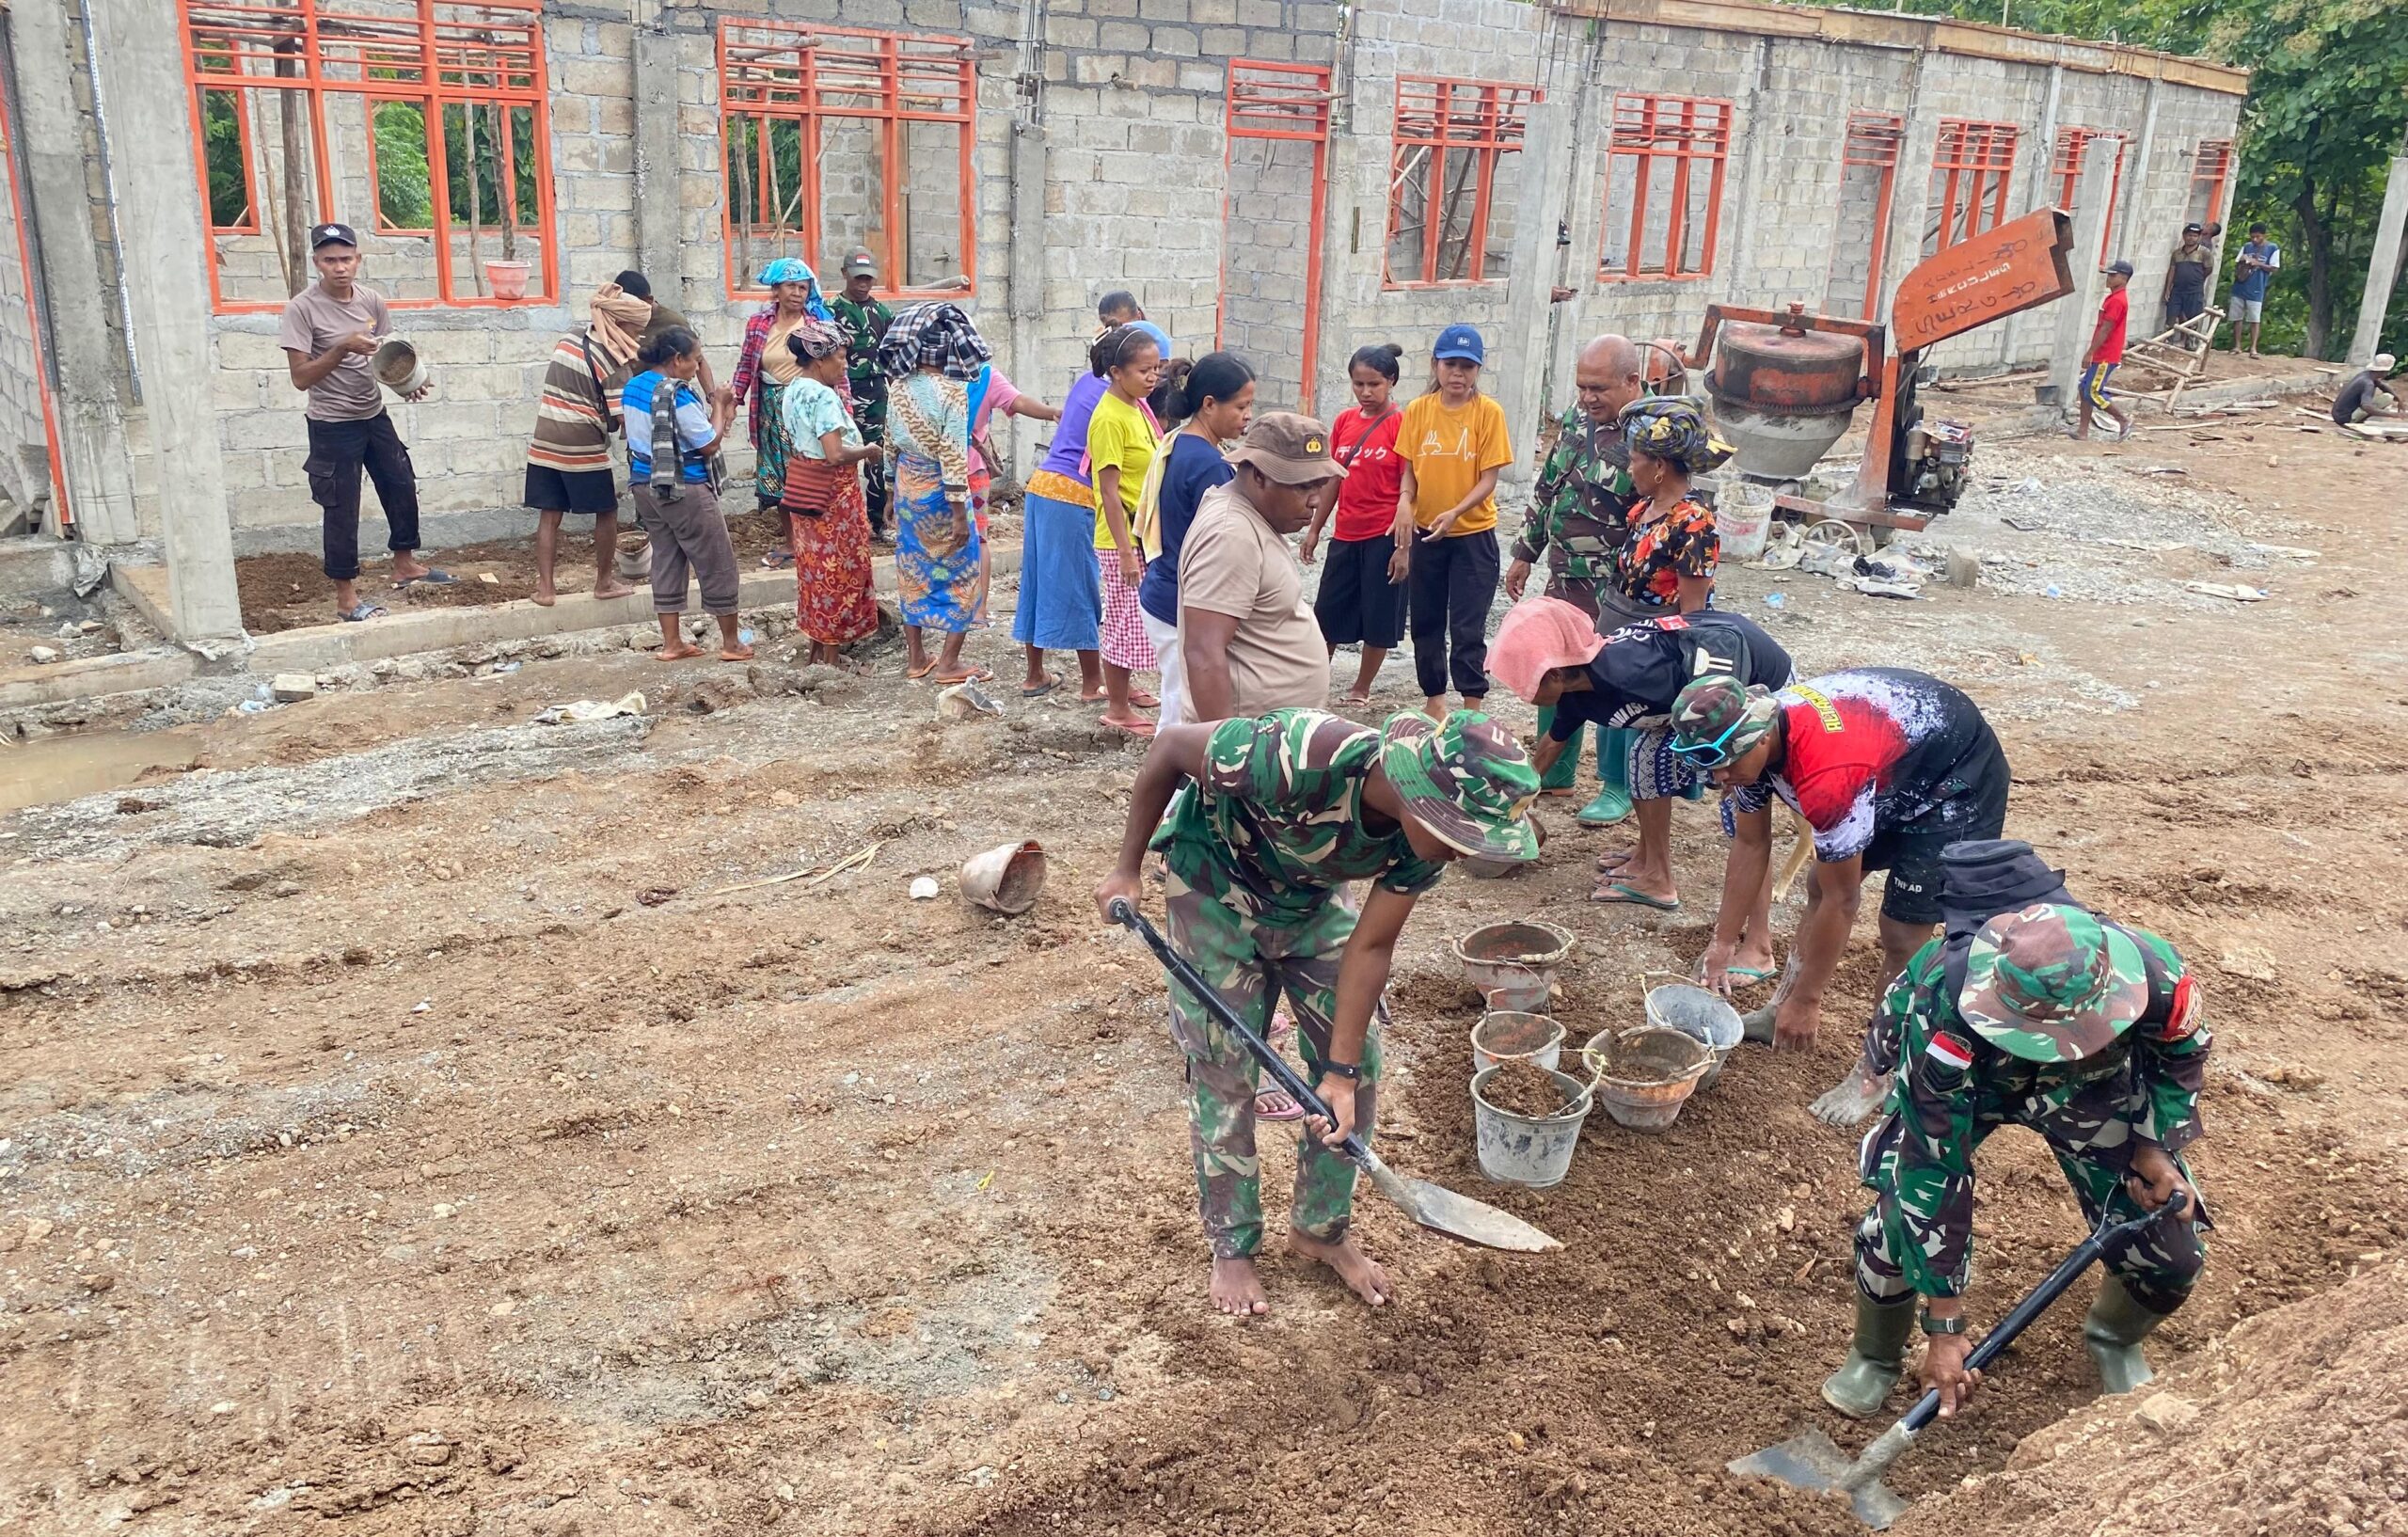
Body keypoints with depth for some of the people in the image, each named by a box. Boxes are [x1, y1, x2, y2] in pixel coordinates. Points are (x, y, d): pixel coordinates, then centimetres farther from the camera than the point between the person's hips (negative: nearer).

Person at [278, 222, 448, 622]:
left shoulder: (372, 301, -1)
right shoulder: (302, 308, -16)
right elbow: (301, 377, -18)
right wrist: (343, 348, -29)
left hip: (375, 415, 6)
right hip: (333, 426, -6)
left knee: (402, 487, 16)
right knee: (342, 509, 0)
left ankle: (404, 564, 36)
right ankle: (346, 596, 10)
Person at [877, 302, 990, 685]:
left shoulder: (899, 385, 1)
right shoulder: (950, 391, -18)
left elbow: (890, 442, 9)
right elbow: (953, 456, -21)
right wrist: (959, 514, -19)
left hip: (906, 484, 6)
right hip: (938, 488, -6)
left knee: (913, 570, 15)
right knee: (960, 571, 7)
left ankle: (916, 657, 22)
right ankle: (949, 662, 8)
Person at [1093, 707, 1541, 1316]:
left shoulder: (1429, 830, -25)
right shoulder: (1297, 757, -43)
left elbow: (1370, 947, -14)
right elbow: (1170, 747, -26)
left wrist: (1342, 1070, -15)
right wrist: (1127, 869, -17)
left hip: (1312, 900, 5)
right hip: (1215, 887, -5)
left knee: (1360, 1063, 3)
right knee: (1224, 1073, 0)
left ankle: (1322, 1228, 24)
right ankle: (1232, 1248, 20)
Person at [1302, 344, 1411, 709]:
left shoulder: (1401, 424, -10)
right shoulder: (1344, 422, 5)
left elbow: (1408, 489, -11)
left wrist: (1404, 546, -15)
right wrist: (1314, 530, 13)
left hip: (1383, 537, -5)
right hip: (1345, 535, 5)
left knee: (1378, 618, 7)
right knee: (1327, 613, 12)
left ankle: (1361, 689, 21)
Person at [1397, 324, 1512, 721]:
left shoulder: (1489, 412, -8)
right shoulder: (1418, 410, 0)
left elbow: (1489, 479, -11)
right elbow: (1410, 469, 5)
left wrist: (1455, 513, -25)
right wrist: (1405, 500, -15)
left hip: (1473, 534, -4)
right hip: (1427, 533, 4)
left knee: (1468, 628, -3)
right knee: (1426, 622, 12)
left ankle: (1473, 708, 6)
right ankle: (1434, 699, 27)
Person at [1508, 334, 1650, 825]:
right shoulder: (1577, 418, 5)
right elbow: (1547, 489, 16)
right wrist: (1525, 553, 18)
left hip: (1618, 594, -7)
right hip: (1564, 581, 8)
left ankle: (1618, 787, 19)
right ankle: (1555, 774, 31)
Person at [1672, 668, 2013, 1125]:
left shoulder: (1828, 778, -41)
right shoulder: (1748, 735, -18)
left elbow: (1842, 901, -28)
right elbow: (1750, 846, -3)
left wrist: (1806, 1000, -17)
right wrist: (1723, 943, 2)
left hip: (1956, 781, -8)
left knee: (1902, 931, -8)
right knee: (1819, 884, 11)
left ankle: (1879, 1069, 8)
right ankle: (1784, 1010, 28)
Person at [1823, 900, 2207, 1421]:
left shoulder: (2158, 978, -37)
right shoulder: (1945, 1024, -44)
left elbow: (2182, 1054, -8)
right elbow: (1934, 1173, -35)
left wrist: (2154, 1147, -20)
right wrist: (1945, 1328, -30)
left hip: (2093, 1089, 3)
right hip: (1966, 1081, -2)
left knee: (2171, 1252, -5)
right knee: (1899, 1220, -19)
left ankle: (2115, 1341, 32)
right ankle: (1875, 1358, 13)